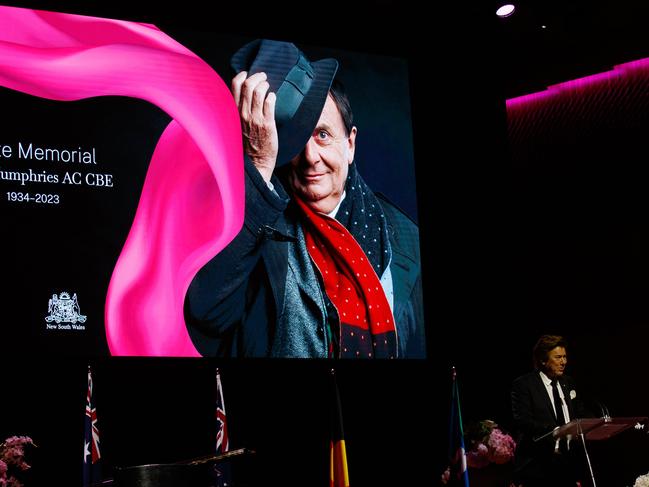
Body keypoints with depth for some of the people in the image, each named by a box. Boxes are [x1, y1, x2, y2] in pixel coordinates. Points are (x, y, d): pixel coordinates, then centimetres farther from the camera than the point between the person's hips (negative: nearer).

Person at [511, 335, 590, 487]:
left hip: (568, 463, 6)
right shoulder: (523, 384, -6)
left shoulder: (568, 383, 15)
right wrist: (554, 430, -28)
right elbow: (523, 421, -16)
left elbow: (581, 416, 16)